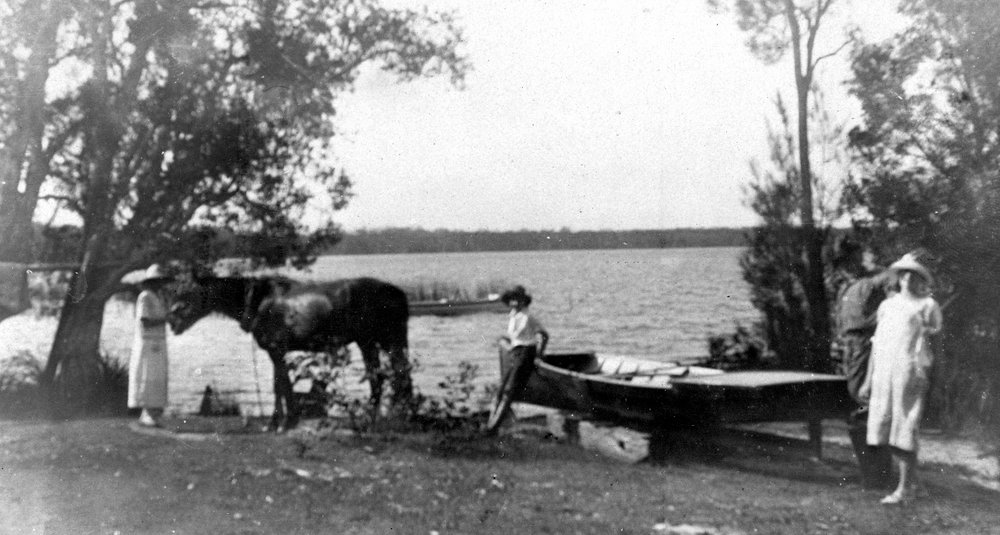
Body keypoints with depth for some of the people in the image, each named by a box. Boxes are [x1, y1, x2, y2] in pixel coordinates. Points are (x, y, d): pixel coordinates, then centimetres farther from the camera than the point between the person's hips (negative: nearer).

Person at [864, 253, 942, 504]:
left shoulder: (927, 305, 5)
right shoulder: (886, 305, 20)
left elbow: (933, 341, -2)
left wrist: (923, 370, -15)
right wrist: (868, 380, 16)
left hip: (909, 371, -5)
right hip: (883, 371, 5)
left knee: (904, 429, -7)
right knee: (885, 428, 4)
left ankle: (904, 488, 0)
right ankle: (910, 481, 18)